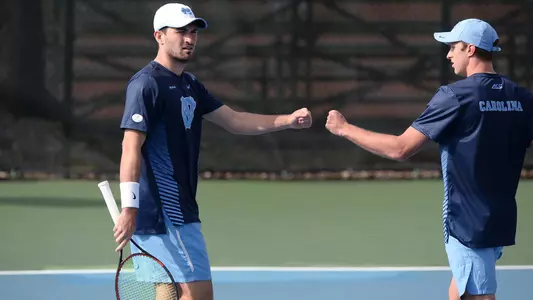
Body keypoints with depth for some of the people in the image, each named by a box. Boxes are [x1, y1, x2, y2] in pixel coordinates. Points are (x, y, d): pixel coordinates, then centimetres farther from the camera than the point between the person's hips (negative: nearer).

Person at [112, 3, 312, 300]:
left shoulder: (190, 85, 17)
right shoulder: (147, 84, -13)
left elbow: (234, 120, 19)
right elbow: (131, 147, -19)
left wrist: (289, 120, 6)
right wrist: (129, 208, -27)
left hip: (178, 208, 10)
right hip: (164, 208, -10)